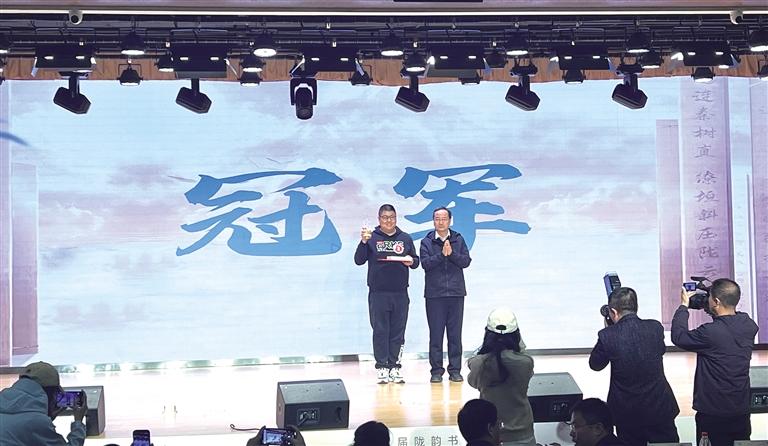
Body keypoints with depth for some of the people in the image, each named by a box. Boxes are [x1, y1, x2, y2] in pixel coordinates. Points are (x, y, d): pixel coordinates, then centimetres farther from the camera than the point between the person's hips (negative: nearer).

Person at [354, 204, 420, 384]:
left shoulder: (406, 239, 12)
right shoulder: (371, 238, 5)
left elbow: (416, 261, 15)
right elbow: (359, 260, -3)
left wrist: (411, 261, -7)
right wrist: (363, 242, -17)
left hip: (400, 293, 2)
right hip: (378, 293, -2)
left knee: (398, 332, 3)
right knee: (380, 331, 0)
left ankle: (395, 367, 9)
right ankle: (382, 368, 4)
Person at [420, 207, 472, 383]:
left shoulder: (458, 240, 9)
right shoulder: (427, 242, 4)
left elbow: (466, 261, -2)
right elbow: (425, 263, -9)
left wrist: (452, 253, -15)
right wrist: (442, 254, -17)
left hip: (456, 293, 1)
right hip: (434, 294, -1)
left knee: (455, 334, 4)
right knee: (436, 334, 1)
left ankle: (455, 370, 10)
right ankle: (436, 370, 7)